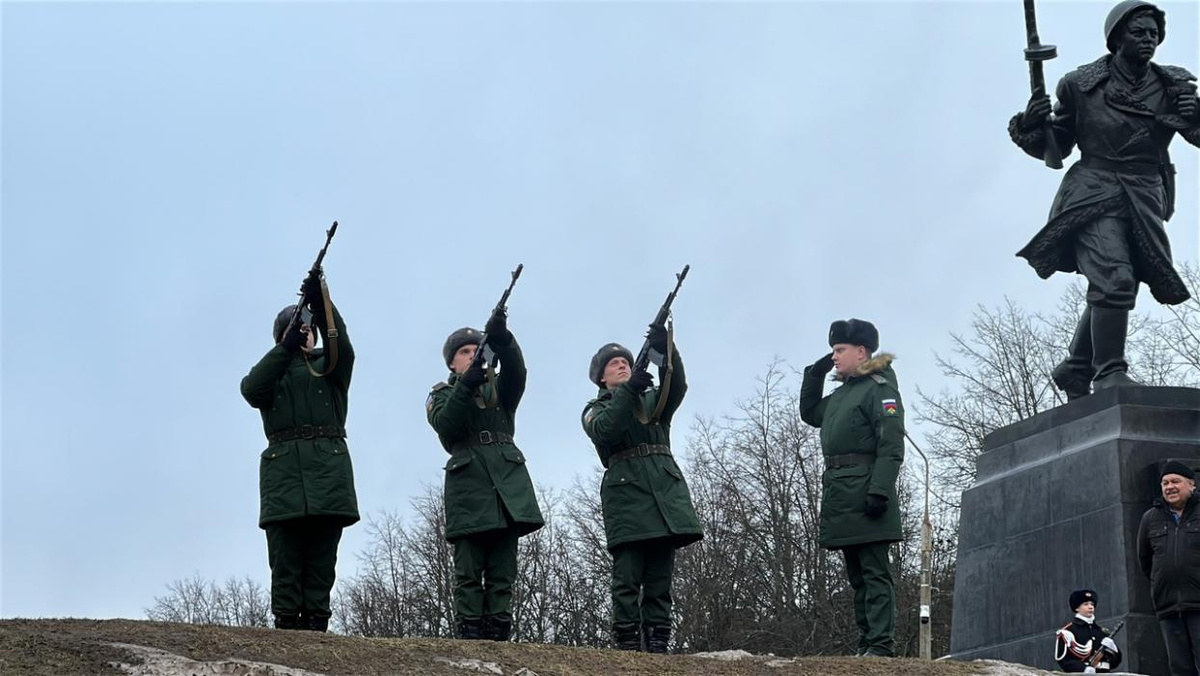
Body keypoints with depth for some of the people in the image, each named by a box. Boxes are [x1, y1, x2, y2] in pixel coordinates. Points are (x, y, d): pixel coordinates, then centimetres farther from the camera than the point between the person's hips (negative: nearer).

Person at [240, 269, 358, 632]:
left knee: (322, 558, -5)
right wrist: (286, 348, -12)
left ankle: (316, 625, -6)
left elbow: (342, 347, -4)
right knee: (286, 558, -7)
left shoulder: (328, 367, 19)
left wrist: (321, 302, -19)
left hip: (328, 470, 0)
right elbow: (251, 390, -3)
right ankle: (286, 626, -10)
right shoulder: (270, 372, 20)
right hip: (283, 469, 0)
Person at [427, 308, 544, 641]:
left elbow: (516, 370, -3)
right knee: (469, 573, -8)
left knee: (502, 573, -4)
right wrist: (466, 385, -19)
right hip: (468, 484, -2)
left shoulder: (499, 389, 21)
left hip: (507, 482, 2)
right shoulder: (441, 395, 16)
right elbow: (445, 425, -6)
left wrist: (501, 338, -23)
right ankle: (469, 640, -13)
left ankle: (498, 639, -7)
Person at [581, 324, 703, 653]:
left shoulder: (653, 400, 23)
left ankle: (658, 646, -5)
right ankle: (627, 645, -14)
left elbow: (677, 386, 1)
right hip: (626, 490, -3)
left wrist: (667, 351, -19)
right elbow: (604, 430, -9)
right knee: (628, 575, -10)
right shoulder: (595, 410, 16)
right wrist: (628, 390, -20)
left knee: (660, 576, -2)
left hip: (665, 487, 3)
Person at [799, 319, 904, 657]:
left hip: (864, 494, -9)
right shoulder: (842, 393, 18)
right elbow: (810, 413, 34)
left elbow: (891, 447, -16)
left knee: (874, 572, -10)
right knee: (856, 575, 9)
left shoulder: (880, 389, -8)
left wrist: (880, 491, -25)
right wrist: (814, 374, 20)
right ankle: (865, 643, 12)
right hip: (839, 495, 9)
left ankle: (881, 645, -12)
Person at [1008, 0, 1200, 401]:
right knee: (1114, 279, -23)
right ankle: (1109, 373, -23)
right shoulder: (1083, 85, 5)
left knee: (1111, 291, 8)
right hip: (1094, 196, -4)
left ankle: (1075, 369, 26)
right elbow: (1053, 146, 12)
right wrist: (1030, 126, -9)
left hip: (1145, 201, 4)